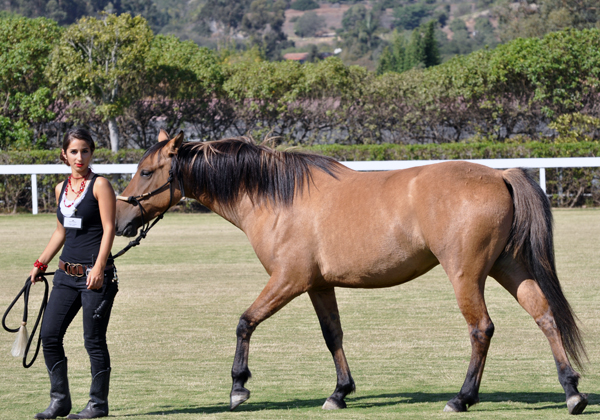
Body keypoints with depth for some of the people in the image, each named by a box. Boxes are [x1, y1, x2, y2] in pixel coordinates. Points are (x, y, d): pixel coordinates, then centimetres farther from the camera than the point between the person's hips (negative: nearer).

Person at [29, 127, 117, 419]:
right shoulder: (61, 189, 13)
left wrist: (98, 268, -21)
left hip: (94, 274, -7)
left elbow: (108, 229, -12)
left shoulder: (100, 185, -6)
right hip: (66, 274, 7)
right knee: (49, 335, 3)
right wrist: (41, 264, 21)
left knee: (94, 340, -3)